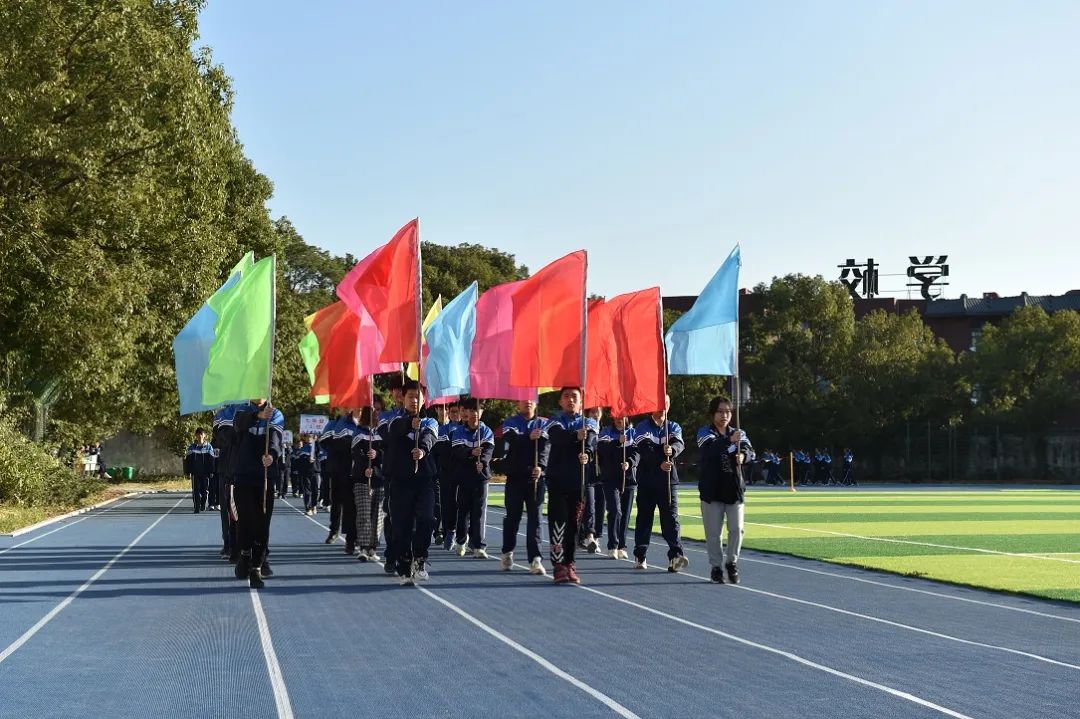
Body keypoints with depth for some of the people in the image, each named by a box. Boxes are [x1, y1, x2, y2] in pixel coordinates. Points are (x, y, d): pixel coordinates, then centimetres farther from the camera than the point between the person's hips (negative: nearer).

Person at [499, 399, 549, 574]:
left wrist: (540, 466, -22)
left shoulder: (543, 424, 9)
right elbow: (511, 442, -13)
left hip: (537, 476, 0)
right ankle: (507, 553, 24)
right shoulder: (510, 423, 7)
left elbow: (545, 447, -6)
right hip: (515, 476, 0)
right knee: (512, 516, 7)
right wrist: (529, 437, -31)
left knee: (534, 517, -4)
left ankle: (535, 559, -8)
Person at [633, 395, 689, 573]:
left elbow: (679, 444, -12)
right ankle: (640, 556, 14)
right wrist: (660, 463, -33)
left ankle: (675, 555, -18)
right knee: (644, 517, 5)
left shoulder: (674, 428, 10)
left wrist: (672, 450, -36)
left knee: (671, 516, -8)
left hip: (668, 479, 1)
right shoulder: (642, 428, 1)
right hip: (647, 480, -1)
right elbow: (645, 450, -16)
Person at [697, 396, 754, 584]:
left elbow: (749, 450, -11)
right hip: (712, 490, -2)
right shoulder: (705, 433, -1)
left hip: (734, 489, 2)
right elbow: (710, 449, -22)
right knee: (713, 532, 1)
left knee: (736, 529, -3)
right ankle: (716, 566, 15)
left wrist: (743, 455, -35)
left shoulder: (738, 434, 9)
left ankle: (732, 562, 18)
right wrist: (729, 441, -40)